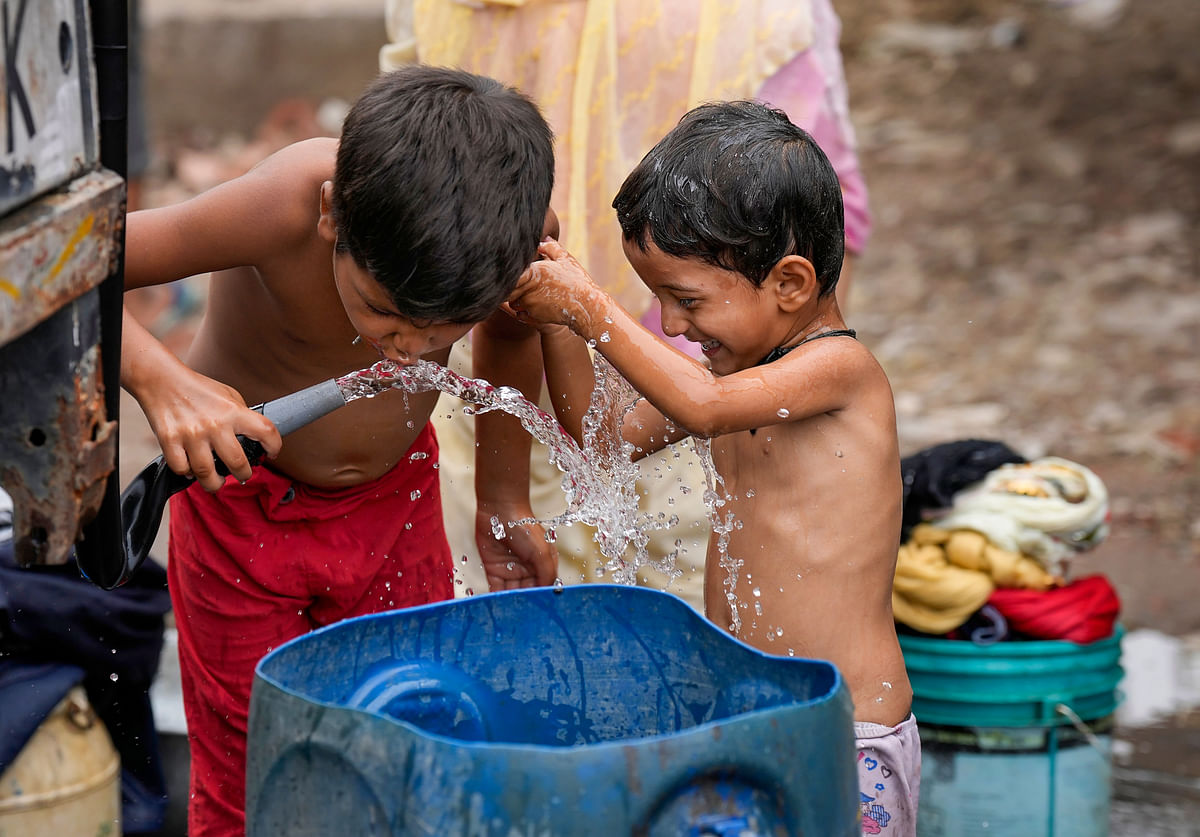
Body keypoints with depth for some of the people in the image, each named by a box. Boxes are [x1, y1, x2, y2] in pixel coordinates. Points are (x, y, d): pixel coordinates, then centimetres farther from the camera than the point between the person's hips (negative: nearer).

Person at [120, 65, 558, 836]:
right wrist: (161, 381, -46)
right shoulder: (284, 210, -38)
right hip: (246, 503, -3)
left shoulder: (520, 218, -26)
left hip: (397, 498, 3)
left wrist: (505, 501, 12)